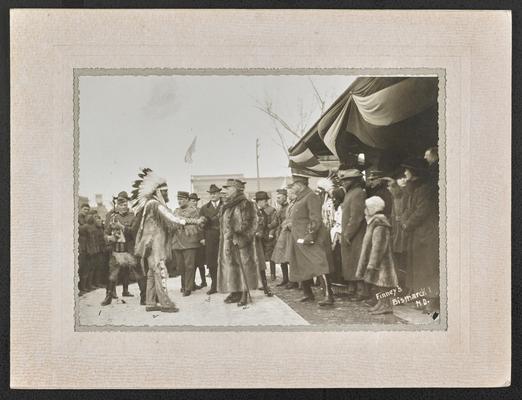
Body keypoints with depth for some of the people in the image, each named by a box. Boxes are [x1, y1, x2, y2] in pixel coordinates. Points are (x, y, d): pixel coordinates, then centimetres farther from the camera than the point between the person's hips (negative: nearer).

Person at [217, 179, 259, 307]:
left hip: (241, 243, -8)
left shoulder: (246, 204, -9)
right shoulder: (227, 206, 15)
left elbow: (251, 224, -13)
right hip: (227, 243, 8)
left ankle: (245, 294, 1)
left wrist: (240, 238, -19)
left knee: (243, 267, -4)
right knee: (230, 267, 7)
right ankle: (235, 292, 14)